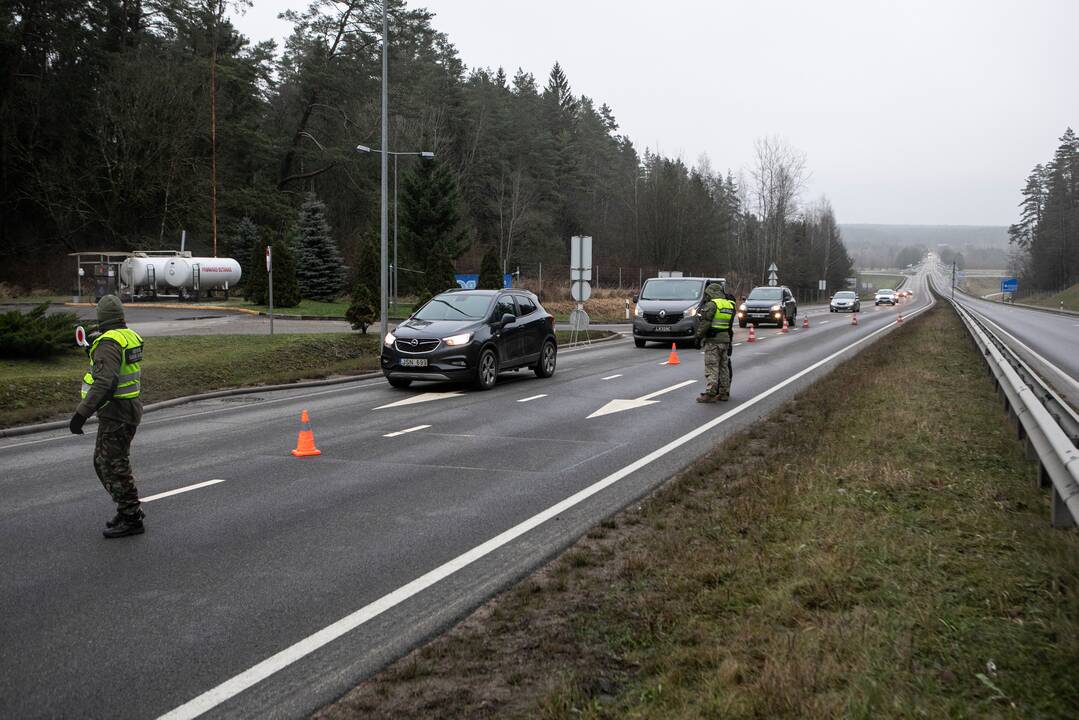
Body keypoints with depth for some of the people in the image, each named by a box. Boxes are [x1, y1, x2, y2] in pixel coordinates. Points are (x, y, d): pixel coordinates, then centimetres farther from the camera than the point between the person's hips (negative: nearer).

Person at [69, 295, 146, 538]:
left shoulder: (108, 343, -20)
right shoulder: (131, 336, 8)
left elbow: (104, 383, -31)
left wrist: (82, 413, -31)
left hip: (115, 413, -9)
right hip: (130, 407, 9)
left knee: (113, 466, -3)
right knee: (103, 461, 18)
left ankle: (131, 520, 2)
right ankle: (130, 509, 23)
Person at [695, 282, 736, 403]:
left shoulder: (711, 305, -11)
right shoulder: (730, 305, 12)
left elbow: (705, 323, -14)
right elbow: (730, 324, 15)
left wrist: (699, 335, -5)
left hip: (712, 341, -7)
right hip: (725, 340, 7)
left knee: (711, 368, -6)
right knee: (724, 367, 13)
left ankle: (710, 394, -9)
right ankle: (724, 393, 16)